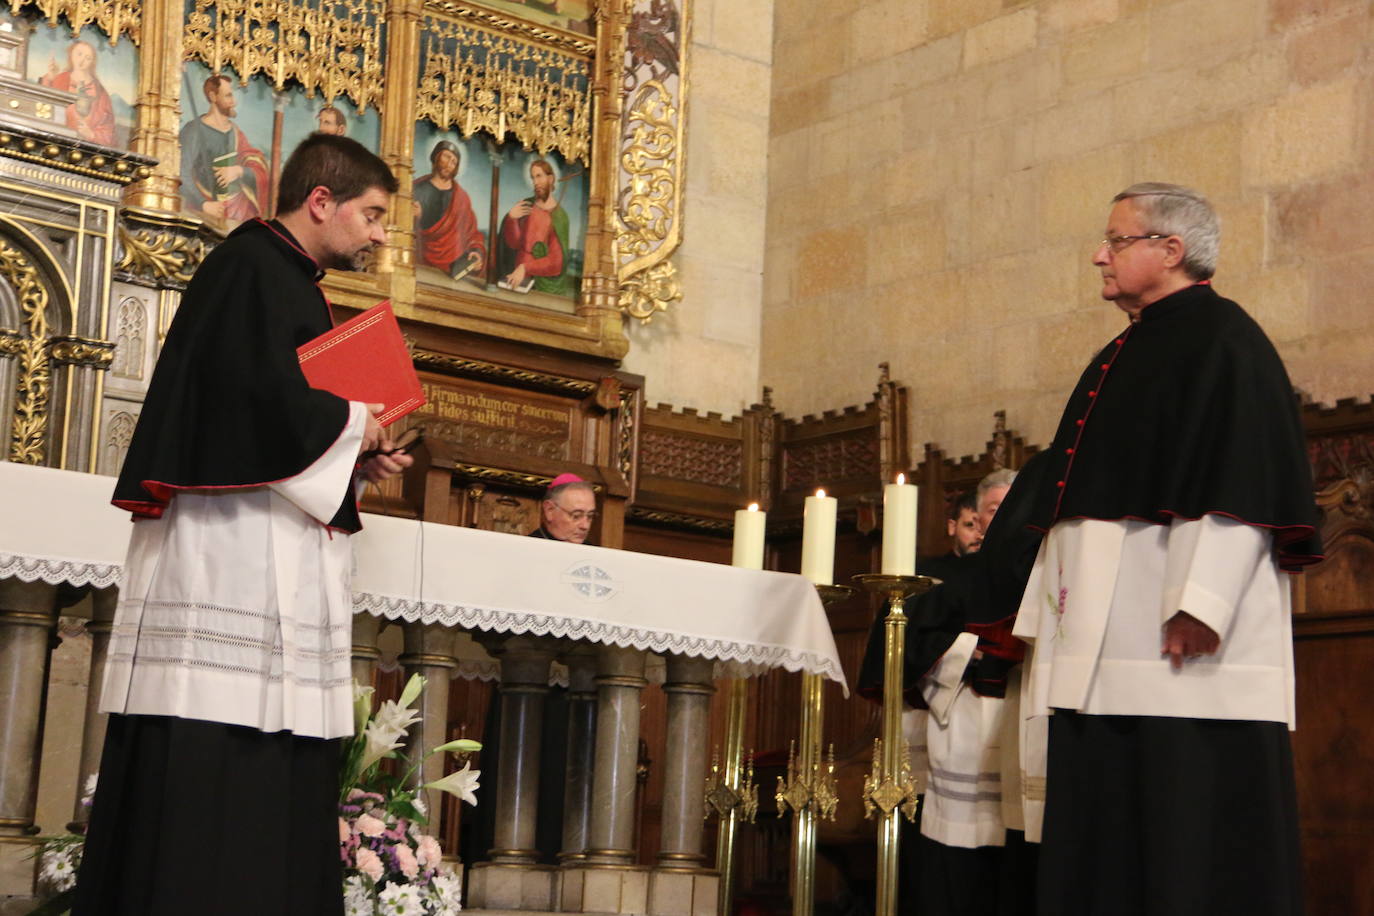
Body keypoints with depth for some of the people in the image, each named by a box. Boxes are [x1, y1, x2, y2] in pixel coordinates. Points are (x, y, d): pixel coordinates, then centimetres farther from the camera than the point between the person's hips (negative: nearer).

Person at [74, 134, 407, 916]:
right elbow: (266, 394, -21)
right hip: (233, 549, -10)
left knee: (271, 791, 6)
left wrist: (357, 457, 9)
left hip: (283, 562, 10)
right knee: (208, 786, -11)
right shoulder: (254, 266, -7)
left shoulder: (292, 284, 23)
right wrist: (353, 425, -6)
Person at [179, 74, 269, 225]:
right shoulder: (194, 130, -4)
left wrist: (239, 171, -12)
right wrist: (203, 205, -22)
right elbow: (182, 174, -13)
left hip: (236, 212, 5)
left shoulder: (235, 131, 14)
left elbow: (260, 171, 9)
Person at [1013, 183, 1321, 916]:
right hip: (1103, 650, 9)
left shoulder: (1220, 338, -5)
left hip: (1177, 644, -9)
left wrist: (1199, 600, -25)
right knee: (1105, 837, 10)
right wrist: (1042, 612, 19)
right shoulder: (1120, 357, 22)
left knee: (1191, 835, -6)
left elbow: (1242, 478, -16)